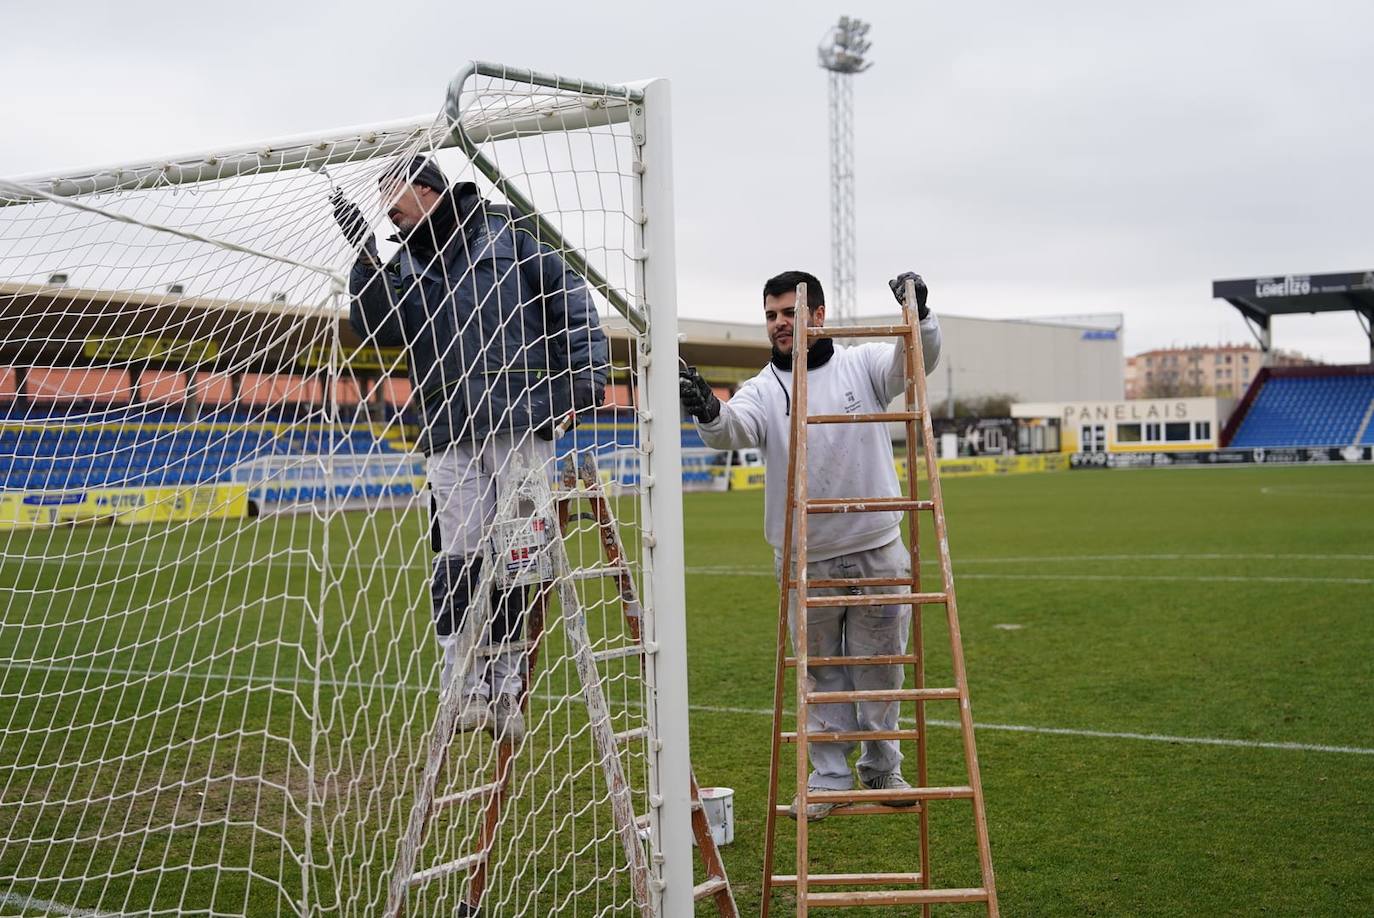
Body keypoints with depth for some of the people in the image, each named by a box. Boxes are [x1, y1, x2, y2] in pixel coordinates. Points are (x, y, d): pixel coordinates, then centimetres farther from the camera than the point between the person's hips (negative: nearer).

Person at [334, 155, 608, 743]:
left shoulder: (506, 234, 10)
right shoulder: (403, 265, 18)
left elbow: (571, 303, 8)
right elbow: (377, 327, 1)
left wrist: (584, 379, -1)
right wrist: (366, 257, -11)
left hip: (520, 422, -2)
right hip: (449, 434, 3)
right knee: (458, 556, -7)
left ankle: (503, 683, 5)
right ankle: (464, 686, -4)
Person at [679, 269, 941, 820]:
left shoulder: (862, 365, 1)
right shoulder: (764, 389, -1)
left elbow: (921, 360, -12)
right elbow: (734, 429, -20)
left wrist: (919, 315, -33)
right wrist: (709, 413, -44)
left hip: (878, 552, 0)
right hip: (806, 562, 0)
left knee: (881, 667, 11)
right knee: (820, 673, 9)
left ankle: (882, 767, 29)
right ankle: (829, 776, 22)